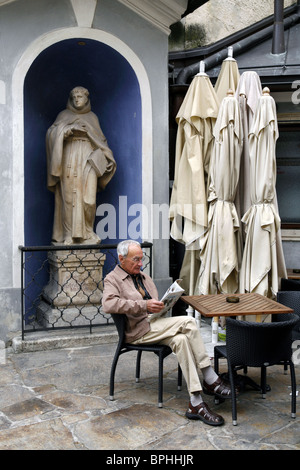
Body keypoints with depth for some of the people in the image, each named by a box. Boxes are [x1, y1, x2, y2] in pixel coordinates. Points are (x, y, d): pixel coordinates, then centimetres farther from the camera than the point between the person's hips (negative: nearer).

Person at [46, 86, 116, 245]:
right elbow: (51, 132, 2)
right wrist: (66, 129, -14)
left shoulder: (92, 117, 20)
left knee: (88, 197, -12)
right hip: (69, 158, 0)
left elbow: (100, 140, 18)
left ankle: (87, 233, -2)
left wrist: (108, 157, 5)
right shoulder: (64, 115, 16)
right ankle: (69, 235, -4)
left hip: (88, 159, 1)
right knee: (69, 196, -7)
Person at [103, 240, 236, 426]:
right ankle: (211, 380, -20)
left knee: (180, 340, -27)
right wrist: (144, 305, -24)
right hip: (139, 330, -7)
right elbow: (109, 304, -20)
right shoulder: (112, 279, 1)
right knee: (188, 322, -25)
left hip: (157, 324, 7)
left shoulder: (144, 276, 26)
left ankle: (196, 403, -25)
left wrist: (163, 304, 2)